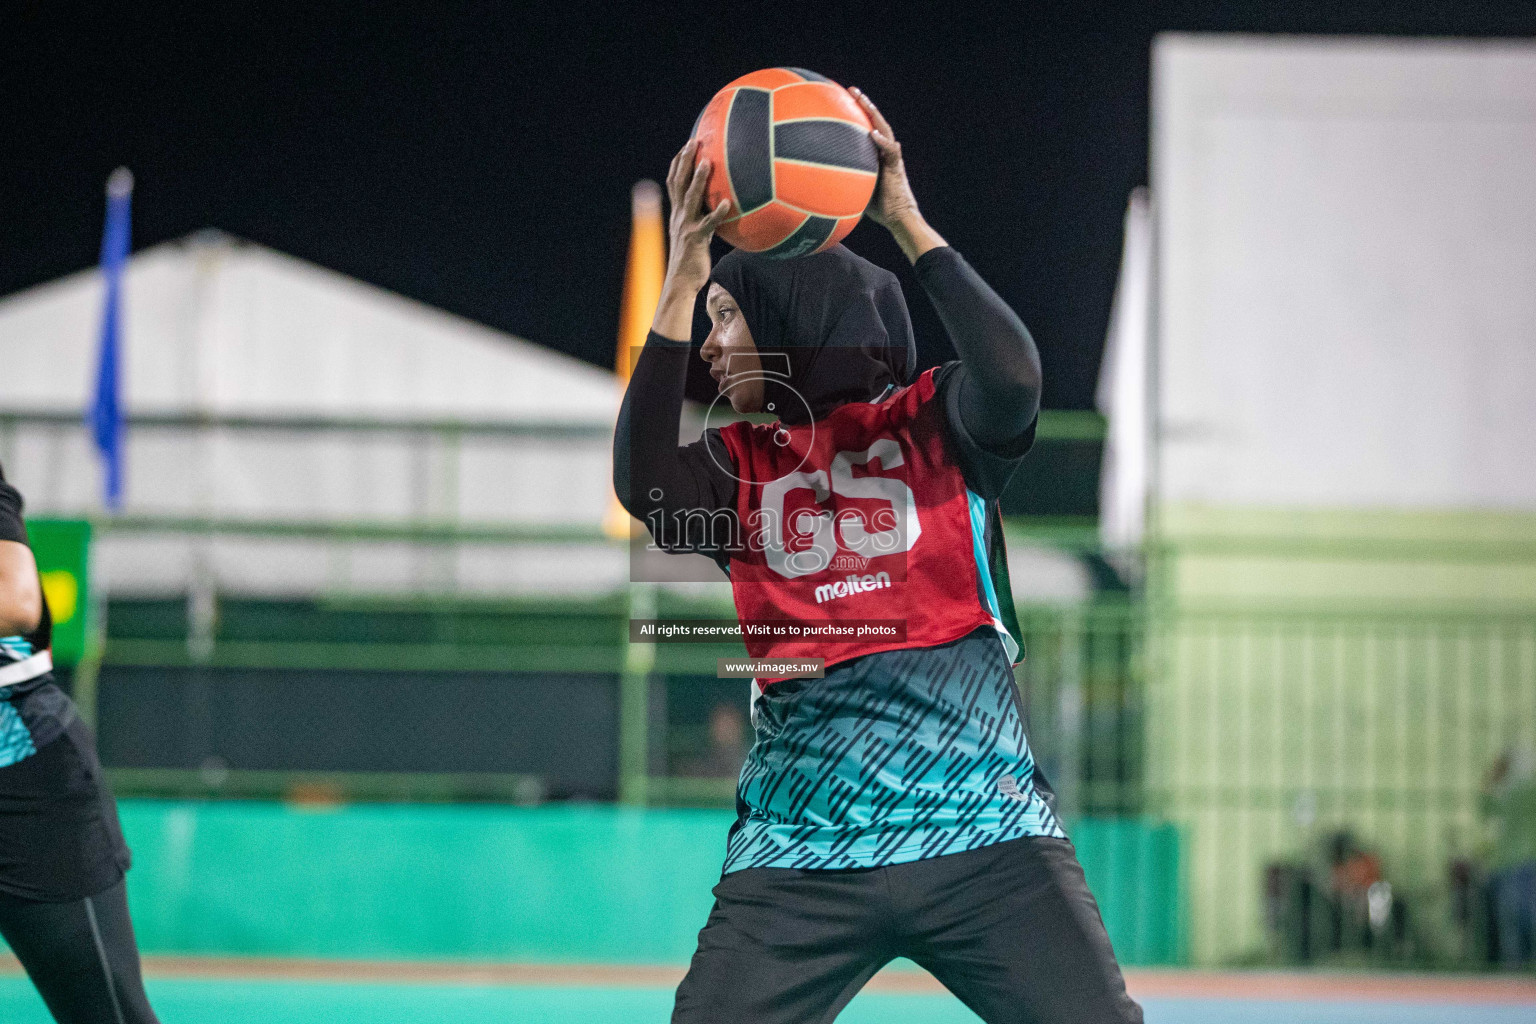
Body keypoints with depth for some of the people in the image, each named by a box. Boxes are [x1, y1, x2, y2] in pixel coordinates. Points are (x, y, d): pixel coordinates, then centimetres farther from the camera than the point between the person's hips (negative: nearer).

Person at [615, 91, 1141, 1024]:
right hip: (800, 858, 2)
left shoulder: (935, 423, 5)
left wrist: (909, 223, -12)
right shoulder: (739, 466, 12)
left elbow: (1013, 378, -17)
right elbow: (645, 487, -10)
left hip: (986, 841, -2)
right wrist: (680, 283, -10)